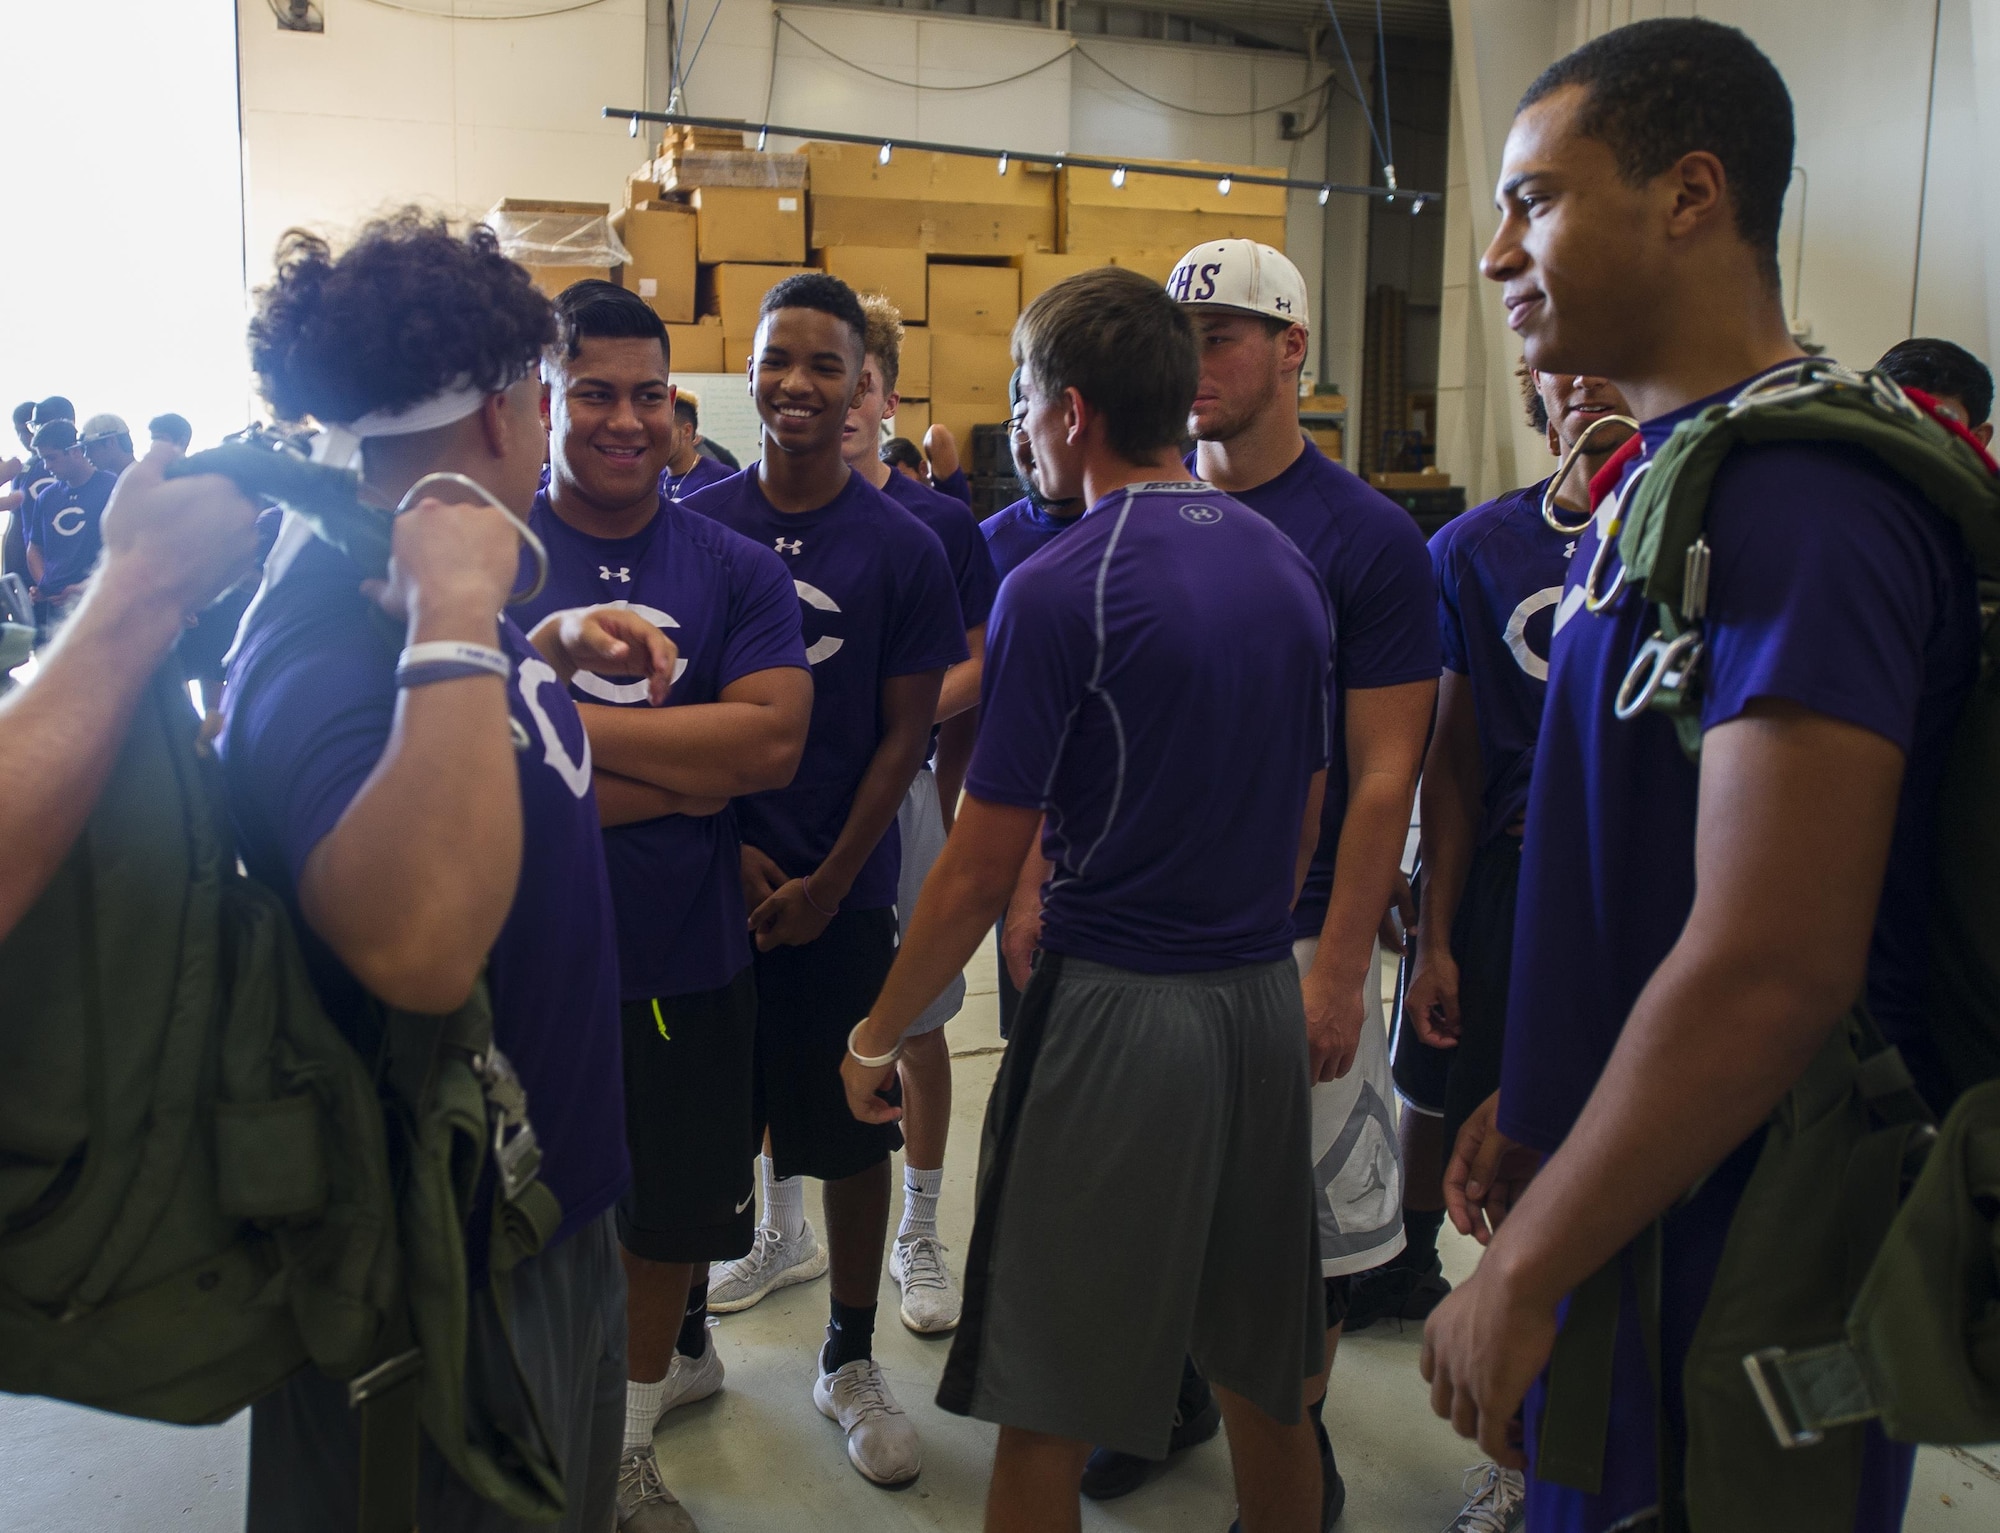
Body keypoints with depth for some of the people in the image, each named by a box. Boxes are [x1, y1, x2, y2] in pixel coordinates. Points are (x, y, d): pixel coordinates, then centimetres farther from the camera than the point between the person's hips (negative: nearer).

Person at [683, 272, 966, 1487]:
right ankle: (785, 1228, 41)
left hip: (842, 890, -1)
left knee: (853, 1131, 5)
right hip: (714, 876, 2)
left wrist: (825, 880, -8)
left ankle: (851, 1360, 23)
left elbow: (907, 734, -2)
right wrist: (728, 848, -6)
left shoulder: (904, 549, -4)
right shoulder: (696, 525, 0)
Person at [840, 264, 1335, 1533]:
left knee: (1046, 1411, 9)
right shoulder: (1287, 565, 6)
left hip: (1116, 1011, -7)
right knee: (1266, 1378, 21)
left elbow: (983, 869, -13)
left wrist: (878, 1037, -1)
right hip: (1263, 999, 7)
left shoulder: (1061, 590, -14)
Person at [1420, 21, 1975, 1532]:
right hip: (1639, 1210, 9)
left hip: (1735, 1272, -9)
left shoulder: (1793, 503, -23)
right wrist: (1537, 1102, 15)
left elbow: (1770, 972, -29)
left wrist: (1520, 1275, -21)